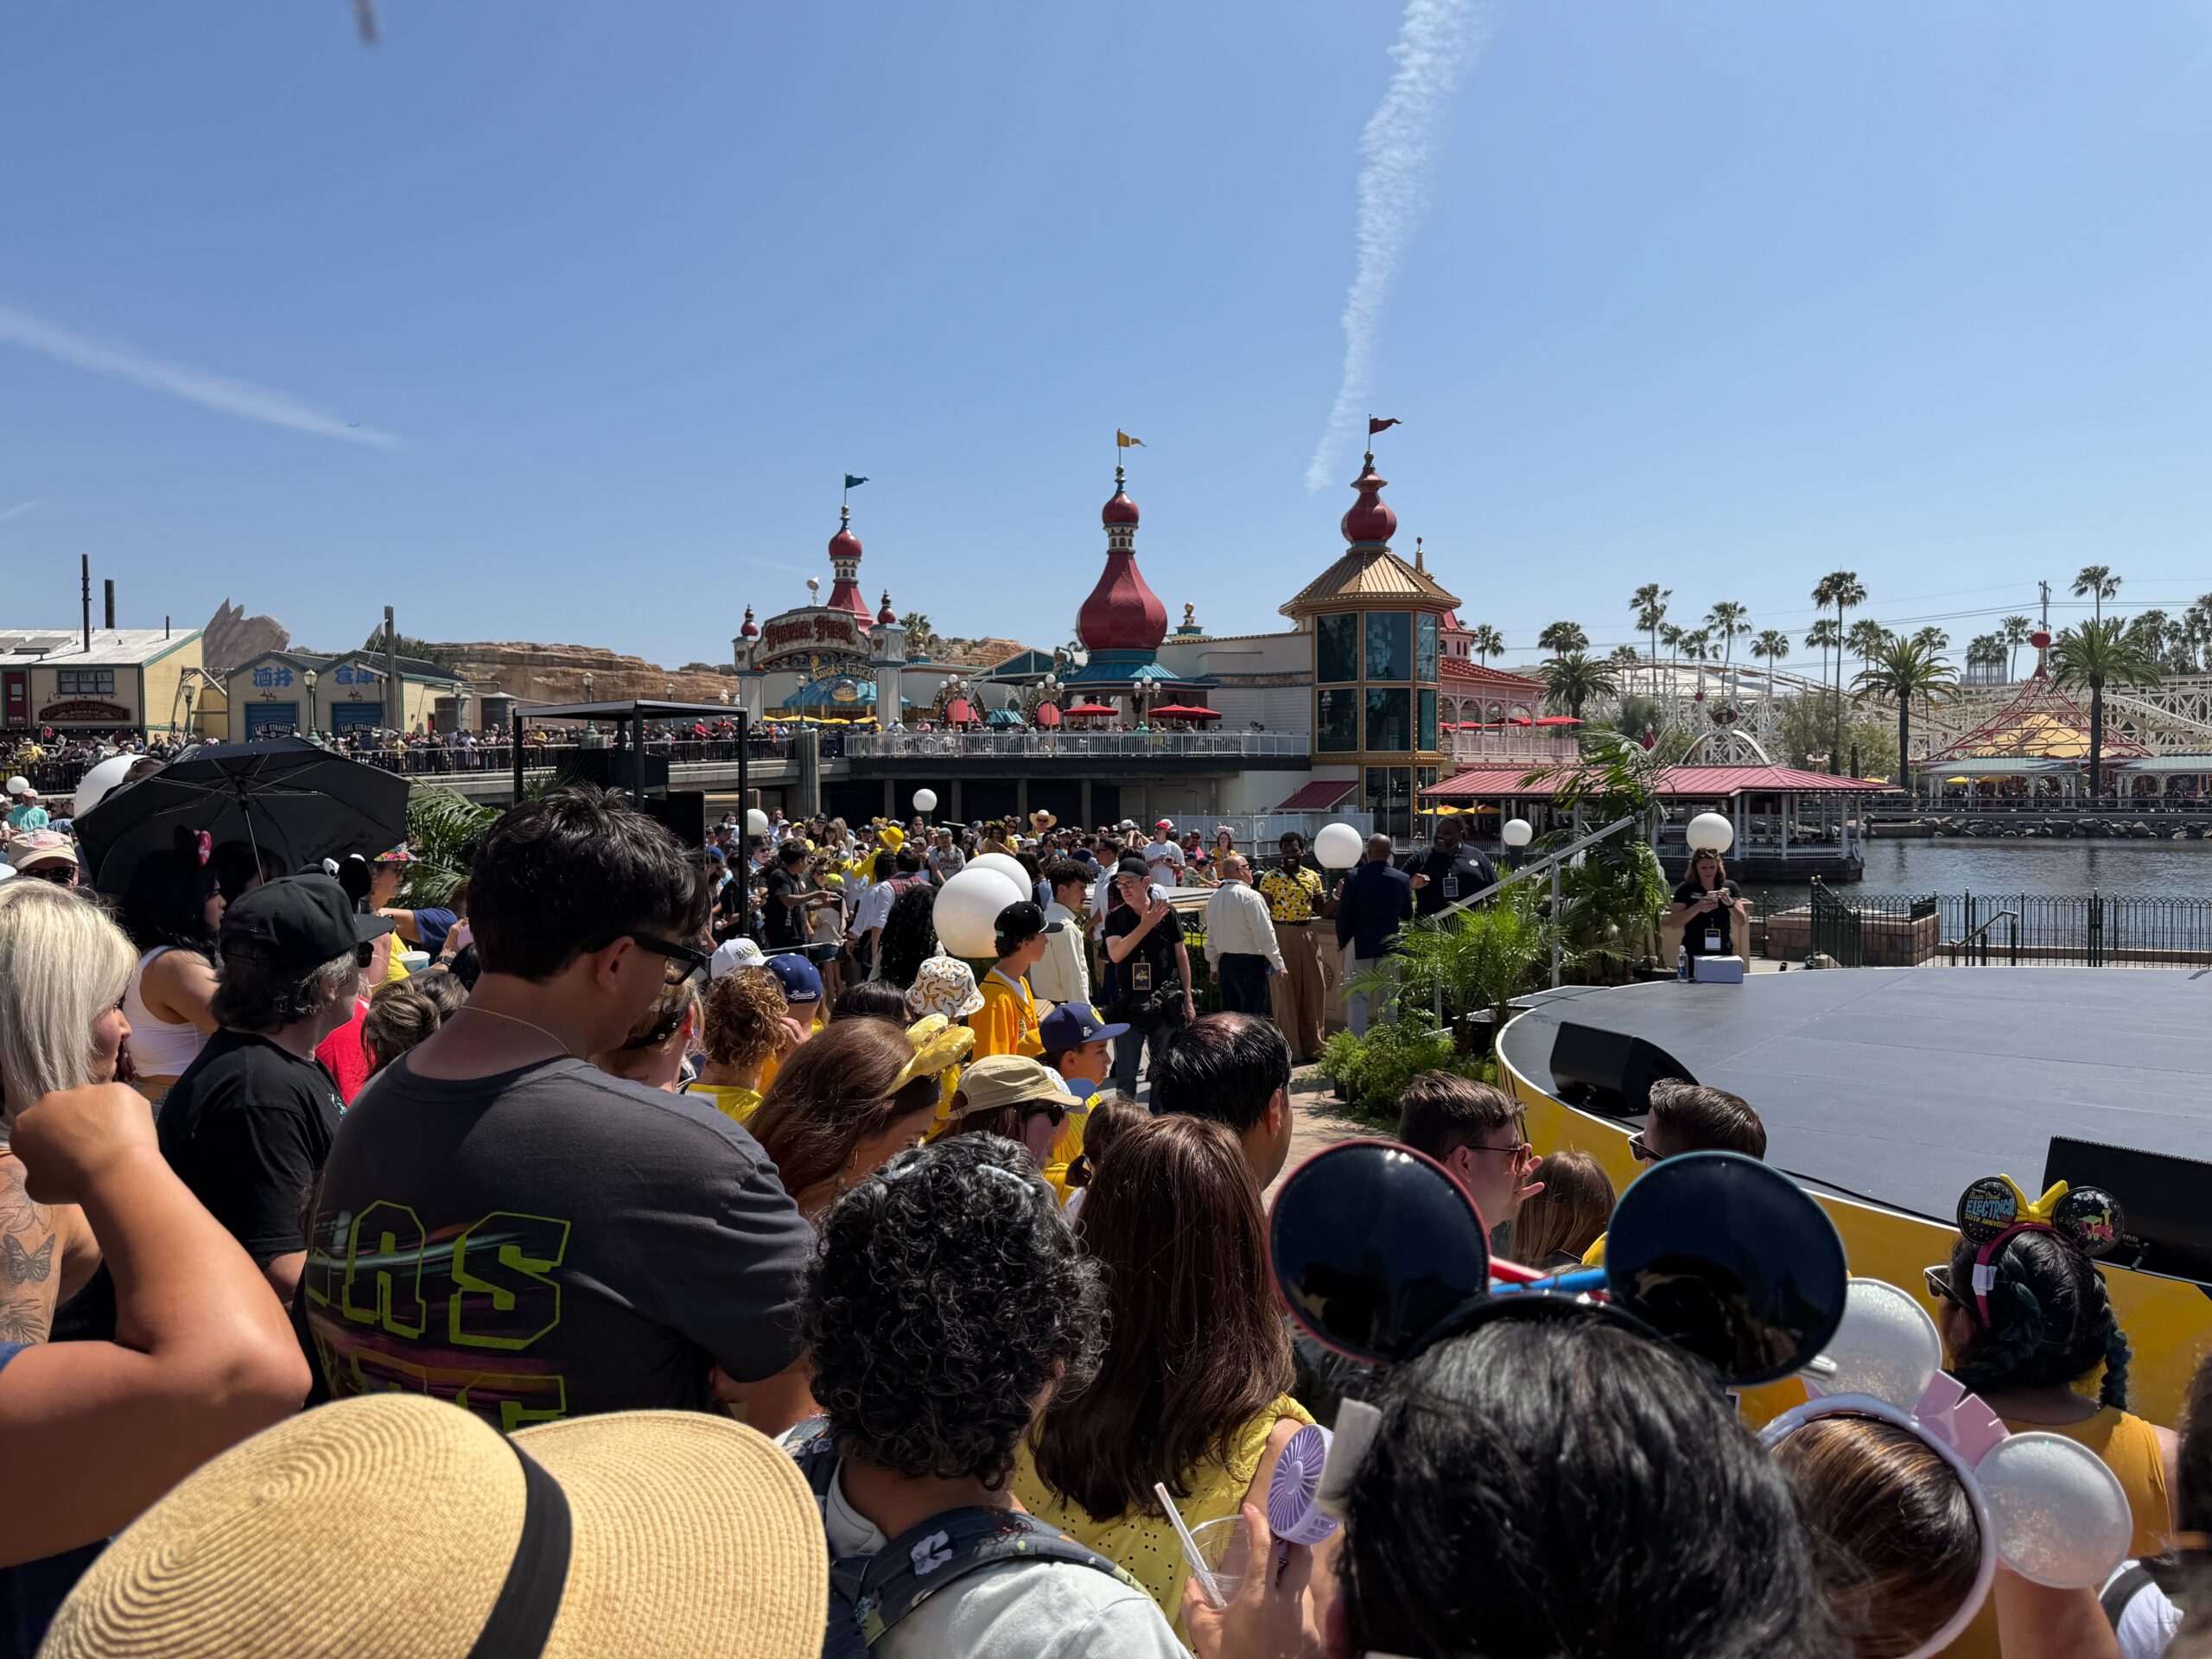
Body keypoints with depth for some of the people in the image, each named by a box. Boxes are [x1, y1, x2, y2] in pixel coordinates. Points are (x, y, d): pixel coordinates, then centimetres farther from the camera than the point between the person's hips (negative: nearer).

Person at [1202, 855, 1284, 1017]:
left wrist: (1215, 967, 22)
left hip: (1225, 961, 7)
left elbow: (1211, 938, 13)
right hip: (1251, 963, -7)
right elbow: (1265, 935, -15)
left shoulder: (1214, 899, 8)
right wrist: (1278, 964, -8)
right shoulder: (1250, 897, -14)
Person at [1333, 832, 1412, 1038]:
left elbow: (1344, 914, -8)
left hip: (1360, 945, -3)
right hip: (1390, 944, 3)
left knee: (1357, 997, 4)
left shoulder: (1354, 877, -13)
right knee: (1388, 998, 12)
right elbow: (1407, 914, 8)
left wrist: (1341, 940, 7)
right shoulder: (1402, 879, -4)